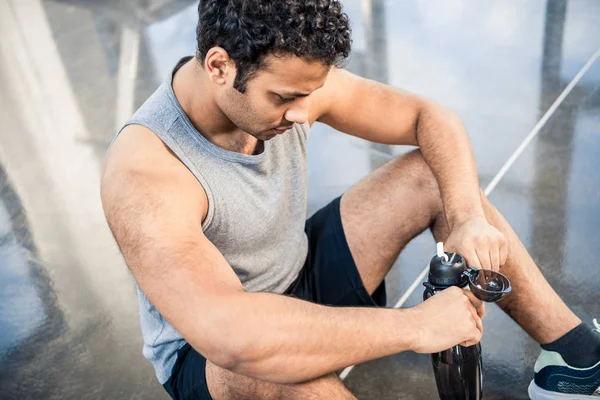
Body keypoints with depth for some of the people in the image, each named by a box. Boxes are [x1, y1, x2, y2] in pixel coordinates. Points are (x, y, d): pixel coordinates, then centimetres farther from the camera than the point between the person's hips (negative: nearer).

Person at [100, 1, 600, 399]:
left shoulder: (292, 80, -17)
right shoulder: (144, 172, -35)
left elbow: (433, 118, -9)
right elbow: (230, 336, -48)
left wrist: (467, 219, -27)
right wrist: (417, 325, -41)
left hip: (301, 280, 6)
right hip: (206, 354, -5)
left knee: (432, 174, -9)